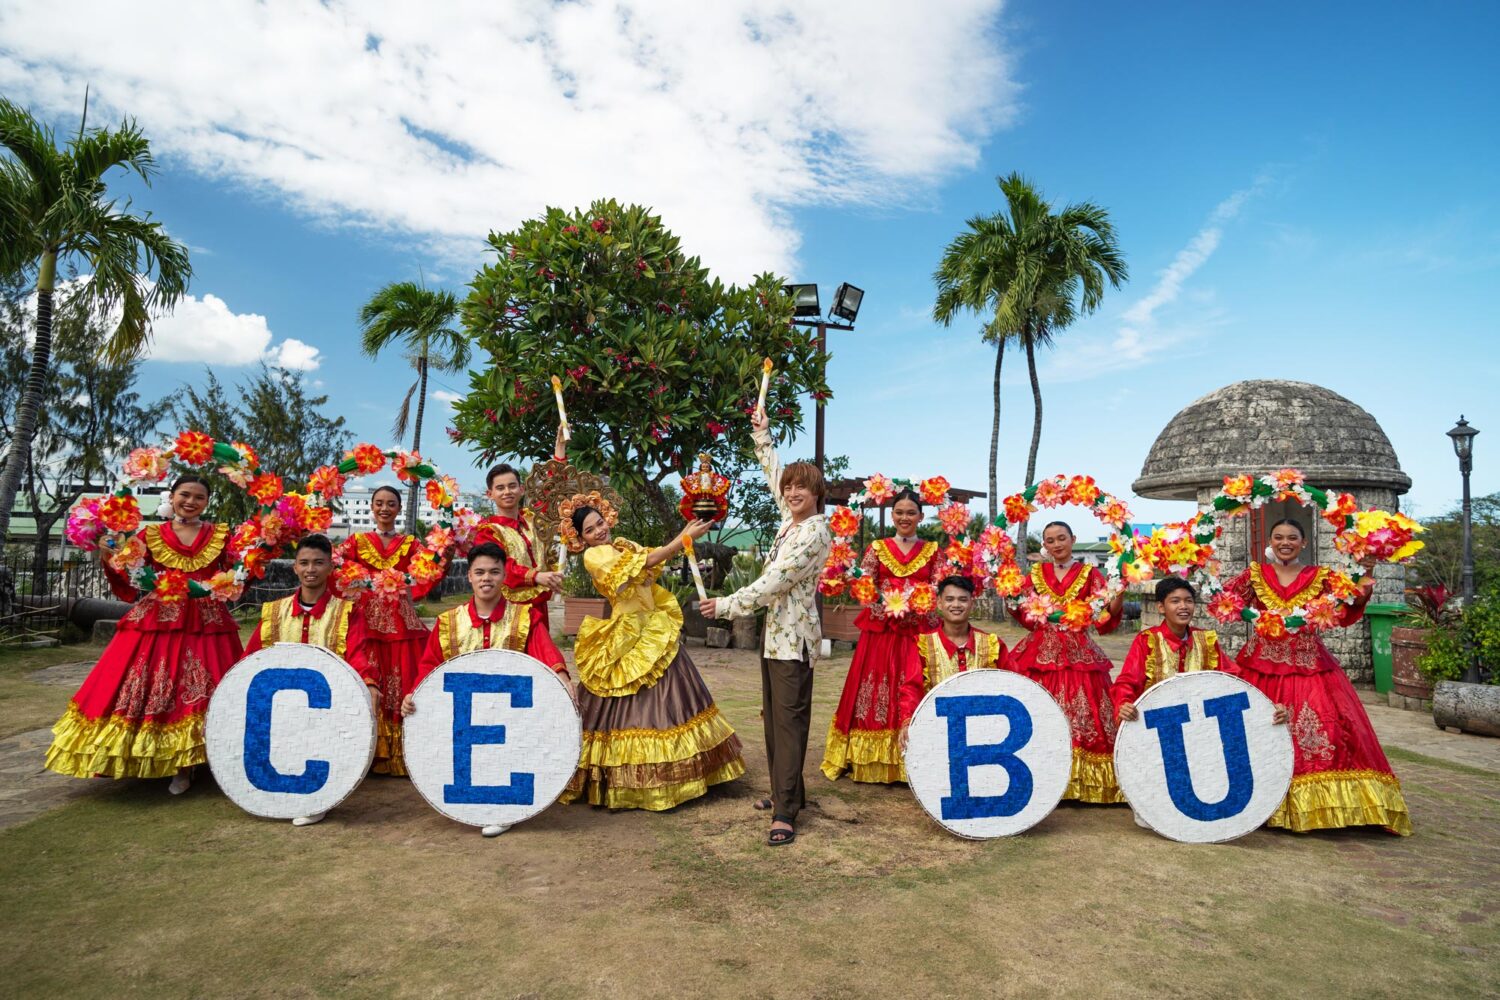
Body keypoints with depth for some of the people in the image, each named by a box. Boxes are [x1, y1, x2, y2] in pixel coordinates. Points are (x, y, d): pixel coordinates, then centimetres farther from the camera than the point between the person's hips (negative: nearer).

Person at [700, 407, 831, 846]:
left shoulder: (814, 532, -15)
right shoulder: (790, 519, 11)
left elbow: (776, 580, -21)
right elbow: (774, 476, 28)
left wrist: (728, 605, -19)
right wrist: (763, 437, 29)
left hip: (794, 637, -9)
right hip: (774, 631, 9)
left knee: (789, 719, -8)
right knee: (772, 717, 14)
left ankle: (785, 812, -5)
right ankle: (785, 791, 26)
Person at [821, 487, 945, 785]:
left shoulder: (933, 550, 10)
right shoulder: (877, 548, 8)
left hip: (919, 634, 0)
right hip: (880, 633, 0)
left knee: (915, 698, -2)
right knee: (875, 696, 2)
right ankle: (870, 762, 13)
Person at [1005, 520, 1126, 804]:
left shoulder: (1089, 574, 5)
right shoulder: (1036, 574, 11)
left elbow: (1104, 617, -5)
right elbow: (1027, 618, 7)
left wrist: (1120, 593, -20)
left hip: (1078, 655, -2)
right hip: (1041, 655, 2)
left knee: (1081, 718, -4)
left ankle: (1084, 780, 9)